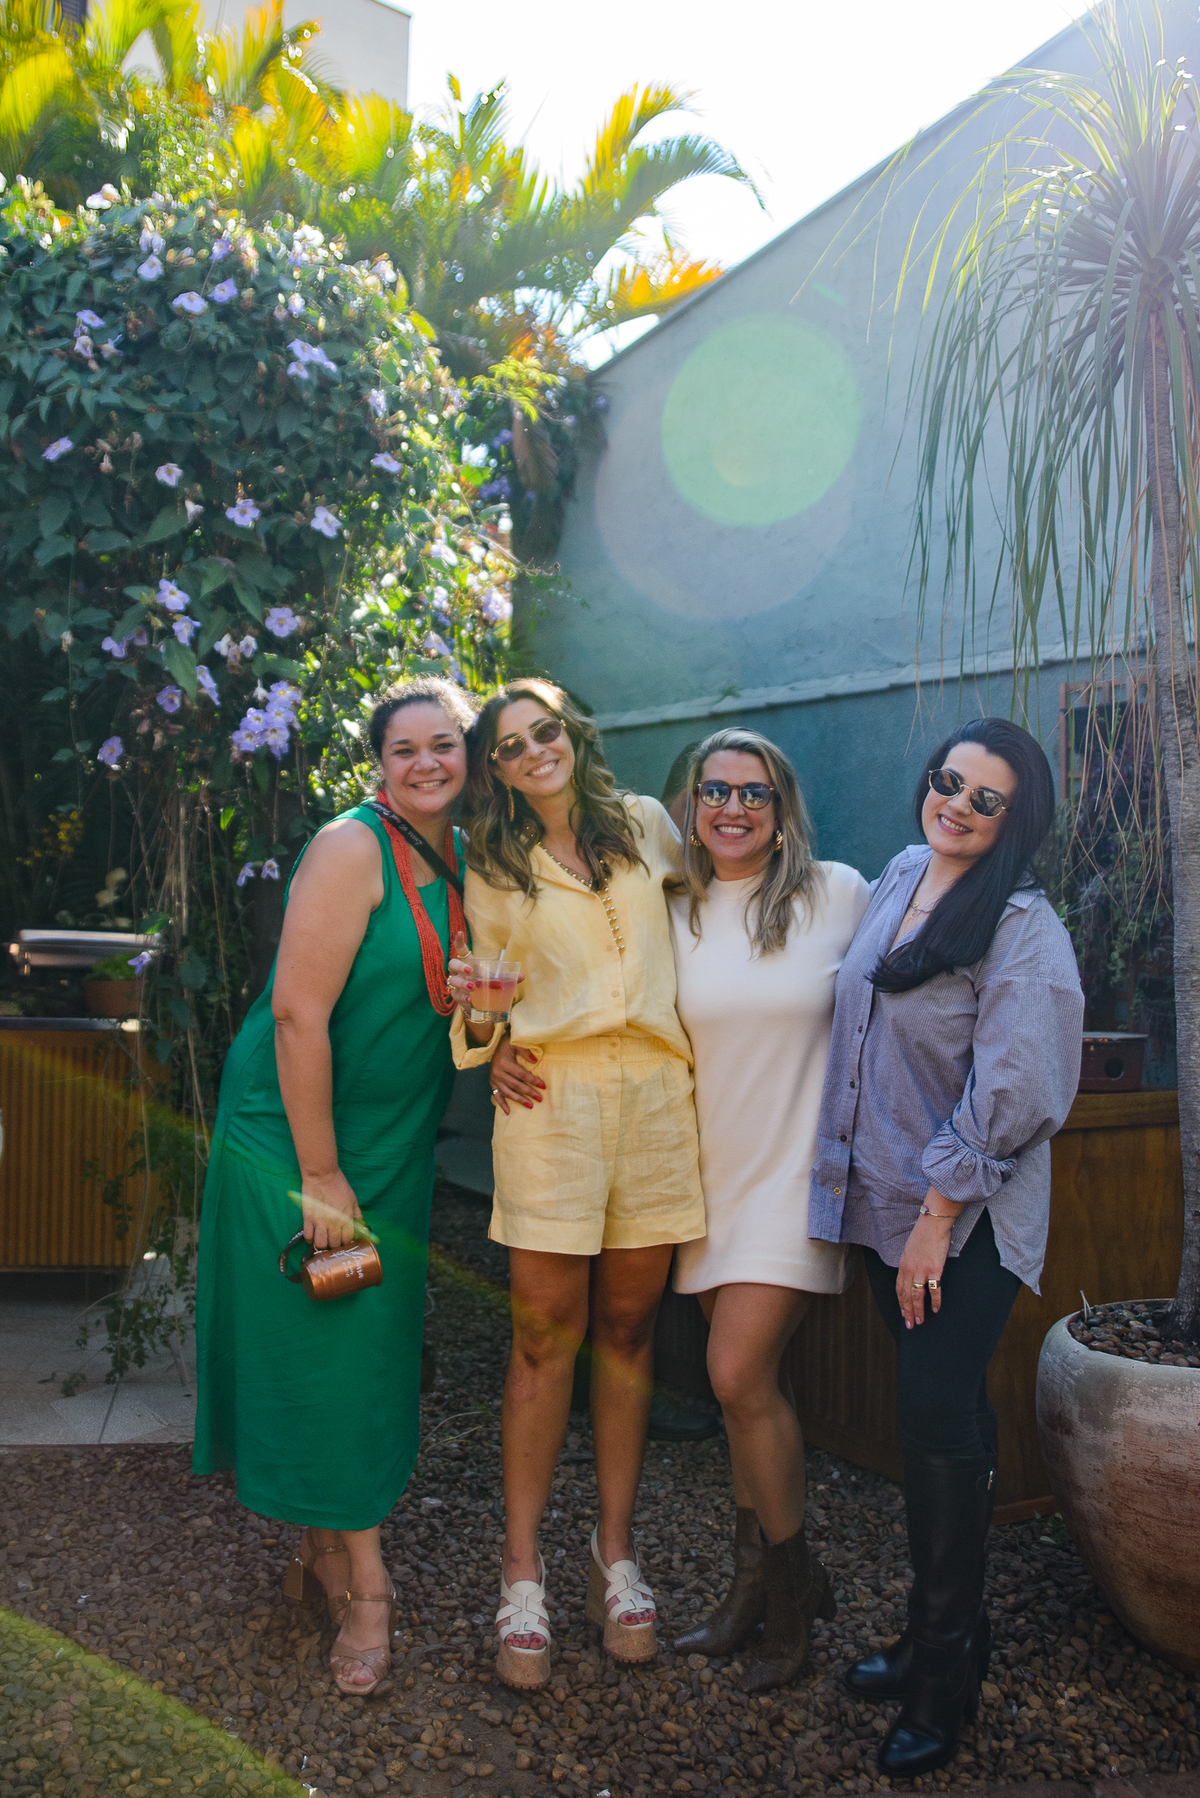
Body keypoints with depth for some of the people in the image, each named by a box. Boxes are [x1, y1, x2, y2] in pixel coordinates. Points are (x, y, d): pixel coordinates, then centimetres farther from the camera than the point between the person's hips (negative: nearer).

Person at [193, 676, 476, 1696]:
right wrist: (320, 1174, -20)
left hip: (396, 1142, 8)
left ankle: (327, 1544, 34)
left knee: (378, 1346, 14)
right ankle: (365, 1584, 16)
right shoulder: (353, 848, -18)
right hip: (302, 1133, -7)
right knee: (324, 1350, 2)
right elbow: (298, 1012, -23)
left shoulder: (459, 858, 5)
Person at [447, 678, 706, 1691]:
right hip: (552, 1093, -1)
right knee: (546, 1332, -3)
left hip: (657, 1089, 2)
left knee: (628, 1328, 7)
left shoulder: (644, 824, 13)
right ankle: (523, 1569, 10)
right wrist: (490, 1042, -3)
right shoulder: (491, 868, 10)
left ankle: (617, 1550, 20)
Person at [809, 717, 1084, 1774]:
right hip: (888, 1199, 7)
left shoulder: (1023, 927, -15)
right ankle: (951, 1636, 31)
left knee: (938, 1414, -4)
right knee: (941, 1410, 16)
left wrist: (938, 1216, -18)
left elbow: (1010, 1091, -19)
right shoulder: (898, 881, 8)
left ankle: (943, 1681, 15)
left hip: (966, 1219, -6)